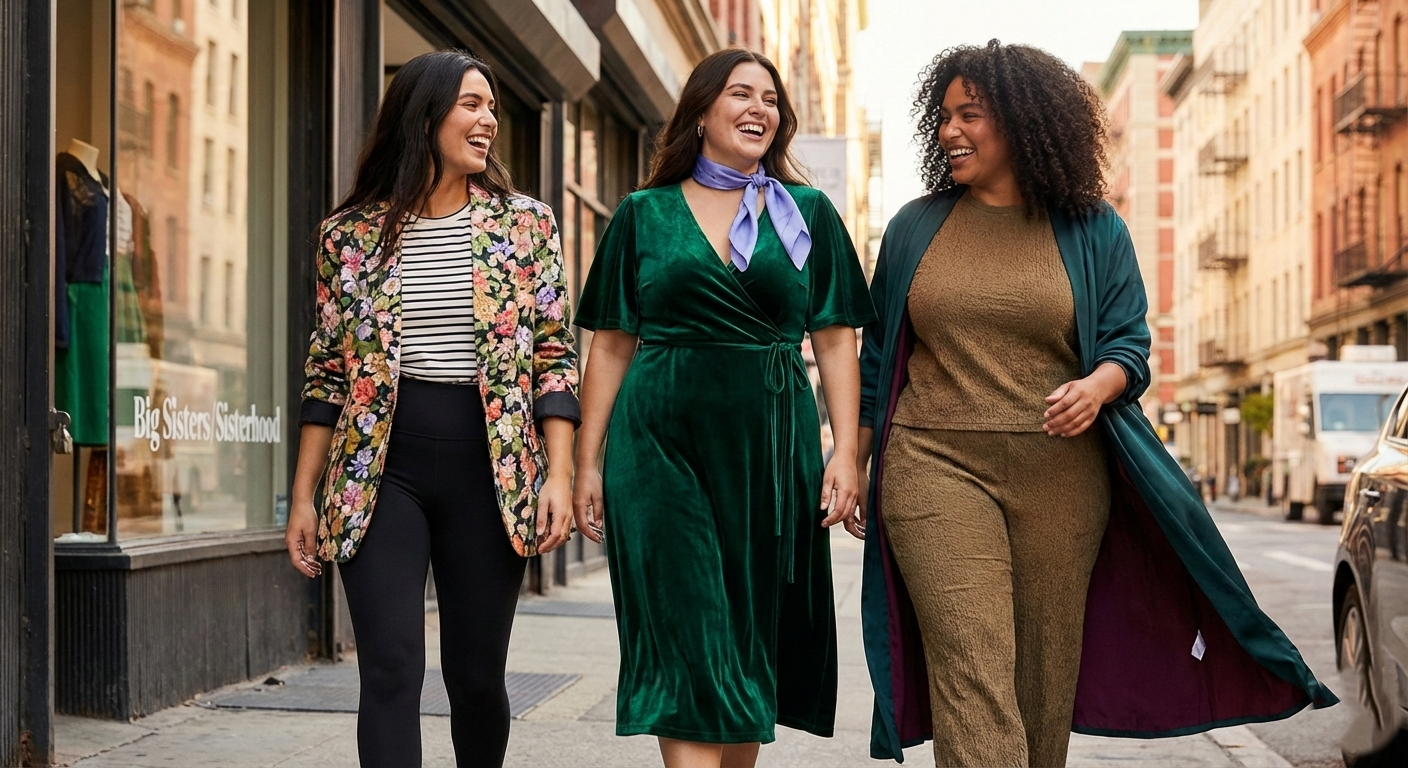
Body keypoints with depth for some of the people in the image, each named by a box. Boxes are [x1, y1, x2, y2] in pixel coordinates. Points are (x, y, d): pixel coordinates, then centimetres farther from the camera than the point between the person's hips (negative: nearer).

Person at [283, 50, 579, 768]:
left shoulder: (526, 223, 4)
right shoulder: (350, 233, 4)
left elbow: (554, 357, 3)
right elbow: (328, 372, 7)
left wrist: (559, 474, -7)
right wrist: (303, 496, 4)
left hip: (488, 469, 1)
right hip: (380, 471, 0)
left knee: (476, 675, 7)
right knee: (391, 672, -8)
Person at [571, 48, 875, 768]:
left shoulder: (808, 214, 11)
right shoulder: (644, 215, 8)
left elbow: (836, 342, 7)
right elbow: (610, 347, 7)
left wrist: (845, 452, -4)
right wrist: (587, 463, 1)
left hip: (769, 450, 2)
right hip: (663, 446, -1)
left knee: (752, 640, 7)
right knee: (687, 644, -8)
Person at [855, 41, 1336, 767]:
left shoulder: (1092, 230, 7)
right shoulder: (914, 228, 11)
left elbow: (1128, 342, 4)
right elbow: (877, 354, 15)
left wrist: (1097, 387, -18)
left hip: (1059, 475, 1)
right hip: (936, 466, 0)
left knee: (1045, 673, 6)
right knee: (972, 670, -12)